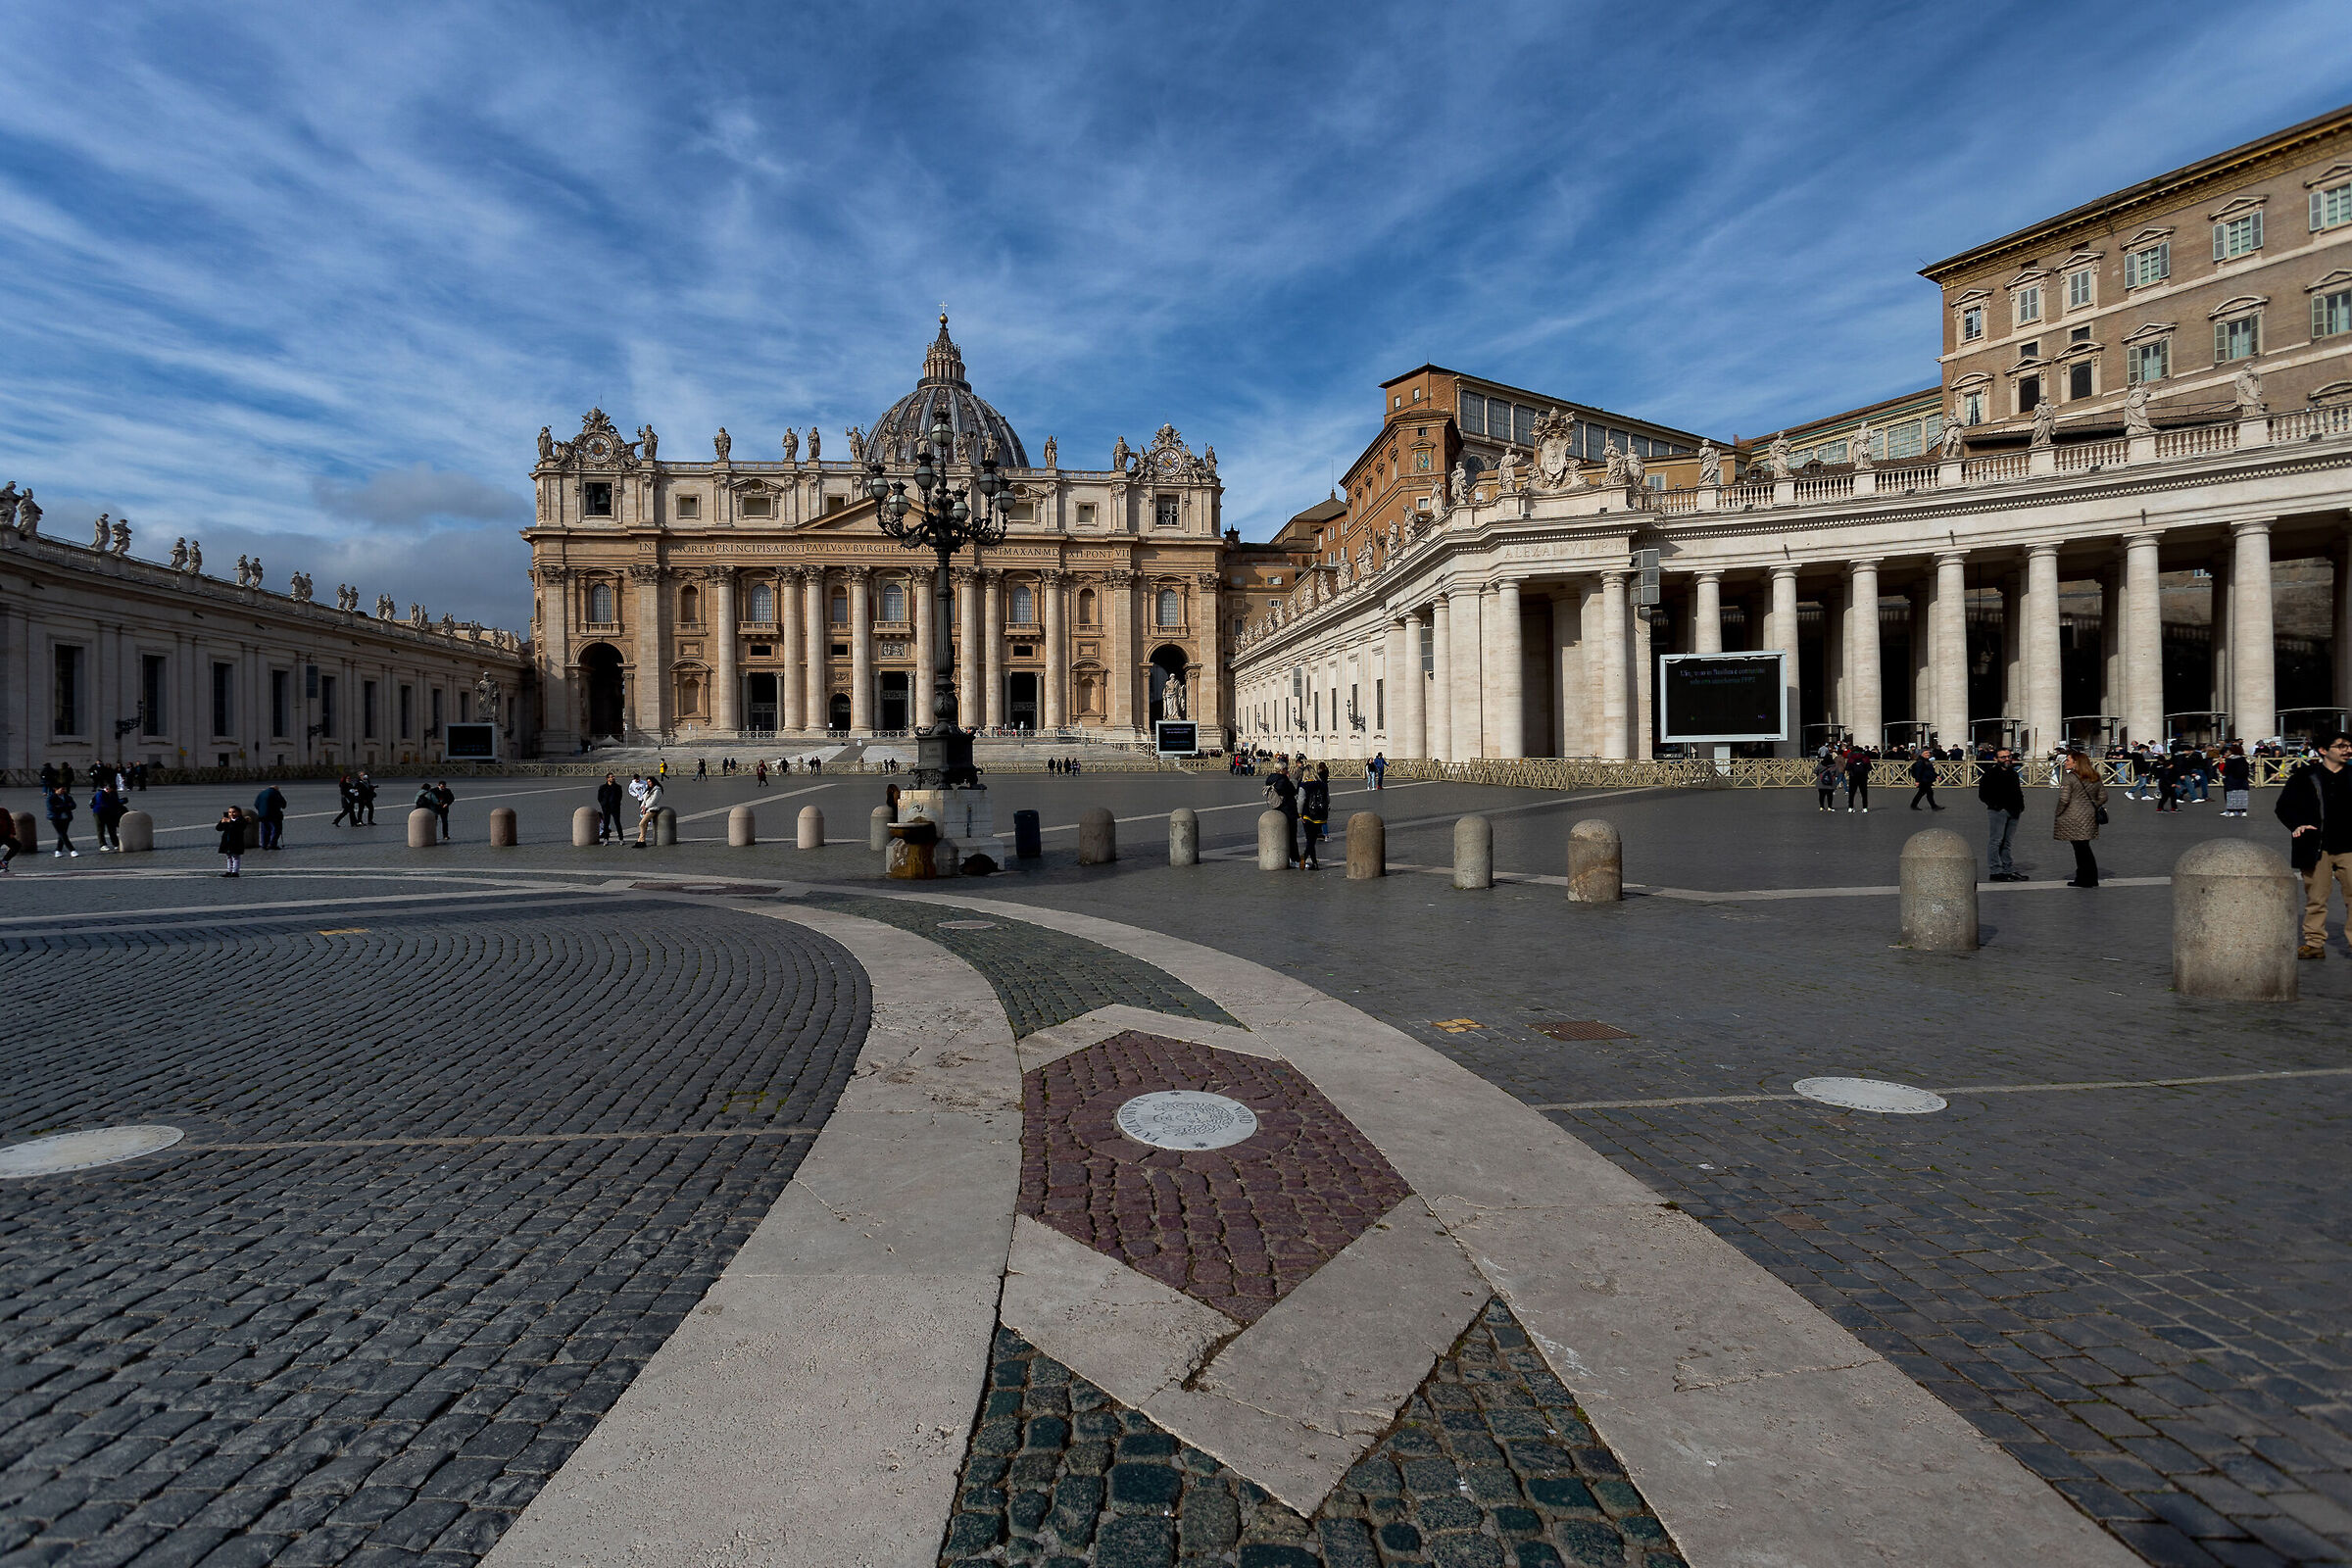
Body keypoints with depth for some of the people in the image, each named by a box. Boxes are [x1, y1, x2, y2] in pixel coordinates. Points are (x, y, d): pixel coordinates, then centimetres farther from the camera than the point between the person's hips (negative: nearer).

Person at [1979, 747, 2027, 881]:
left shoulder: (2013, 773, 16)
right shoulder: (1990, 773, -5)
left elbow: (2018, 792, 26)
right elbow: (1983, 794, -7)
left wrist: (2020, 805, 10)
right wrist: (1996, 805, -13)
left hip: (2013, 812, 7)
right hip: (1998, 811, -7)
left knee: (2007, 842, 13)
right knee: (1996, 841, -7)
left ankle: (2008, 869, 18)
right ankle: (1996, 871, -6)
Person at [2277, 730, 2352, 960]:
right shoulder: (2306, 776, 1)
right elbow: (2283, 806, 4)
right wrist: (2296, 825, -12)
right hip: (2317, 848, -2)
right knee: (2316, 899, 5)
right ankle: (2315, 943, 13)